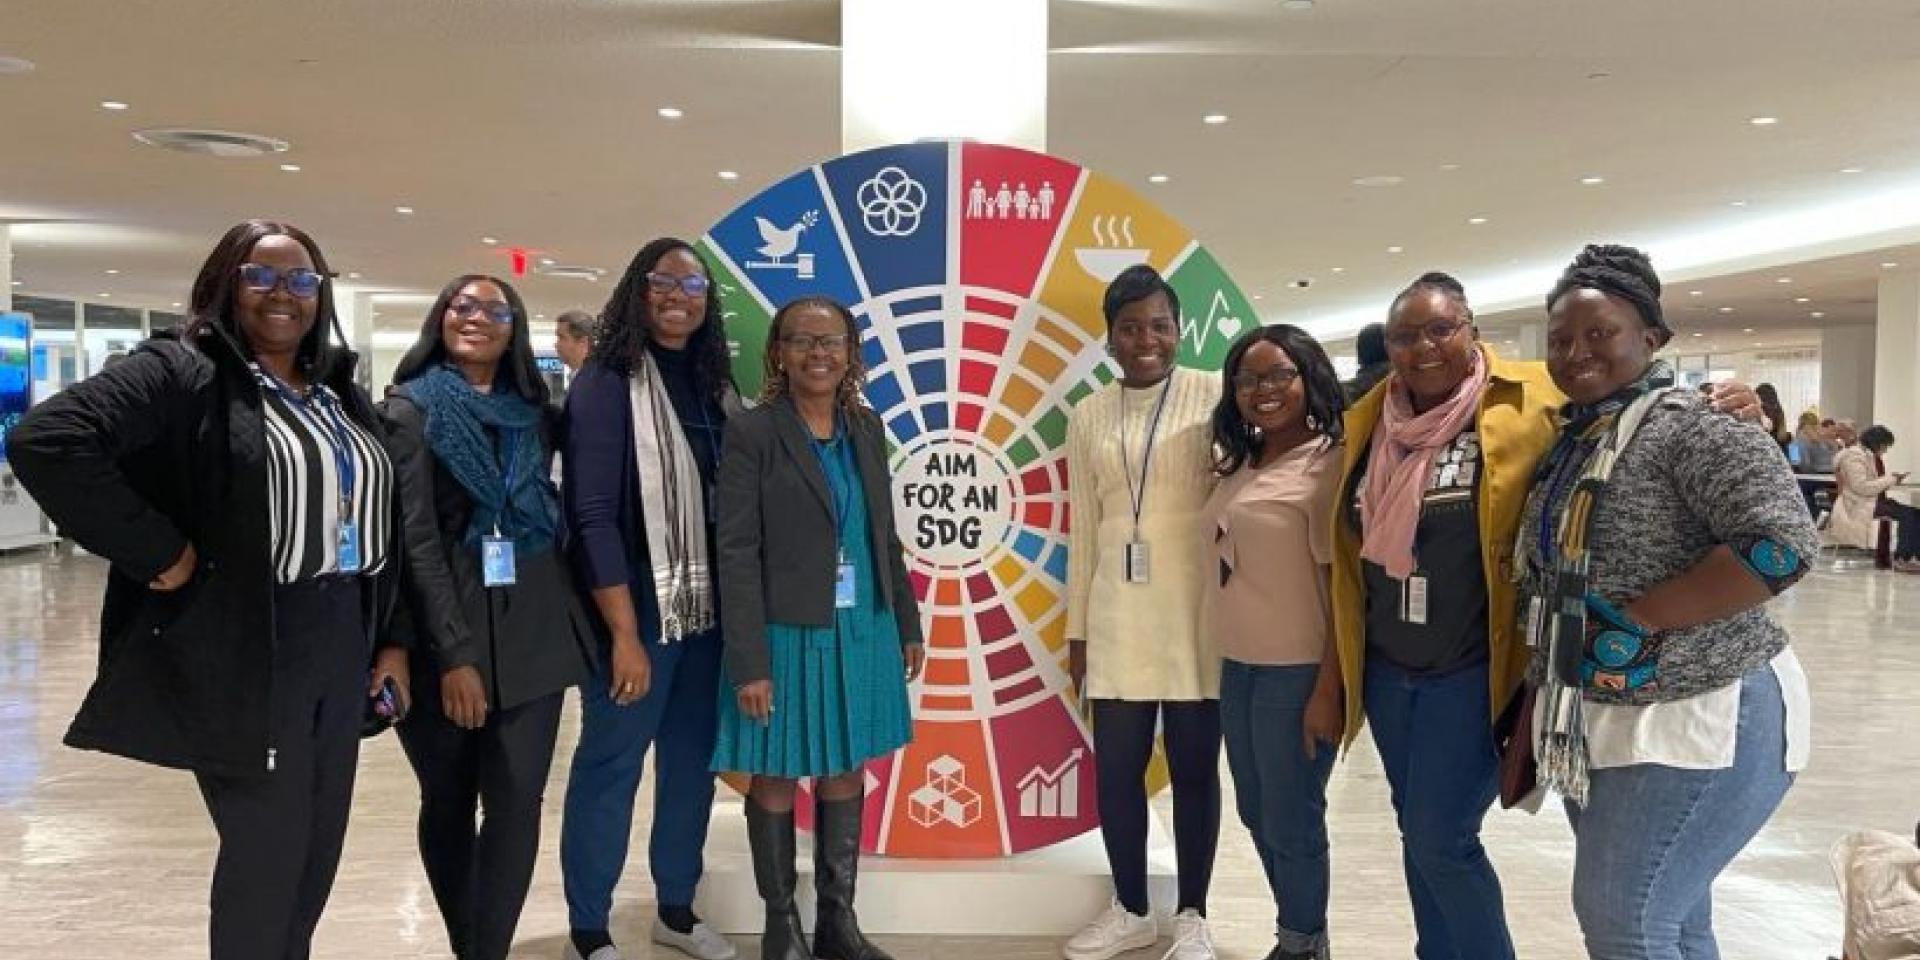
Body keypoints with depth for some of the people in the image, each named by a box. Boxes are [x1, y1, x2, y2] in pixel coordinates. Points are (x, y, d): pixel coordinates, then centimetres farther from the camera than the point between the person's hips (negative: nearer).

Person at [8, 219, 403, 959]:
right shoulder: (181, 373, -8)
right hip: (246, 654, -7)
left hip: (342, 647, 7)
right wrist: (158, 551, -20)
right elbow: (47, 439, -22)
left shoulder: (341, 395, 13)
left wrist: (393, 639, 11)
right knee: (266, 851, 3)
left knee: (319, 847, 16)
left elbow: (381, 520, 15)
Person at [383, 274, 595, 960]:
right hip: (444, 630, -3)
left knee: (517, 805, -2)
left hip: (532, 628, 3)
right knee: (449, 801, 10)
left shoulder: (534, 411, 11)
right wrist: (454, 653, -16)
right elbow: (416, 536, -10)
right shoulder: (410, 409, -2)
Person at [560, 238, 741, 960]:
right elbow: (593, 515, -14)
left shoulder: (715, 384, 10)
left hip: (707, 610, 6)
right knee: (610, 768, 4)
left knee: (693, 762, 14)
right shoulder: (605, 383, -9)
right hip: (636, 611, -6)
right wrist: (624, 634, -17)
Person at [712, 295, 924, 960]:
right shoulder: (751, 433, -10)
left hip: (862, 633, 5)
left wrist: (908, 623, 12)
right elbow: (737, 553, -13)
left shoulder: (866, 429, 6)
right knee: (776, 777, 9)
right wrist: (749, 661, -17)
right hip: (787, 635, -5)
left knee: (847, 772, 13)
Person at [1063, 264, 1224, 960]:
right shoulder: (1087, 418, 9)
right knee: (1115, 768, 9)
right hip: (1116, 616, 4)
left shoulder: (1215, 398, -3)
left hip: (1198, 612, -3)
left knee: (1195, 768, 7)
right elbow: (1083, 530, 10)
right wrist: (1076, 629, 11)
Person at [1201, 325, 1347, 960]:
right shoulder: (1241, 463, 11)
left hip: (1295, 670, -8)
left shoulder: (1327, 463, -12)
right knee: (1256, 813, 19)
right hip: (1237, 664, 8)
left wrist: (1329, 689, -17)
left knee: (1291, 822, 4)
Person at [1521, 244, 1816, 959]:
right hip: (1596, 720, 8)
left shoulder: (1690, 426, -13)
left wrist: (1635, 620, -21)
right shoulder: (1569, 441, 11)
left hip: (1696, 720, -8)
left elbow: (1781, 544, -25)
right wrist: (1535, 723, 12)